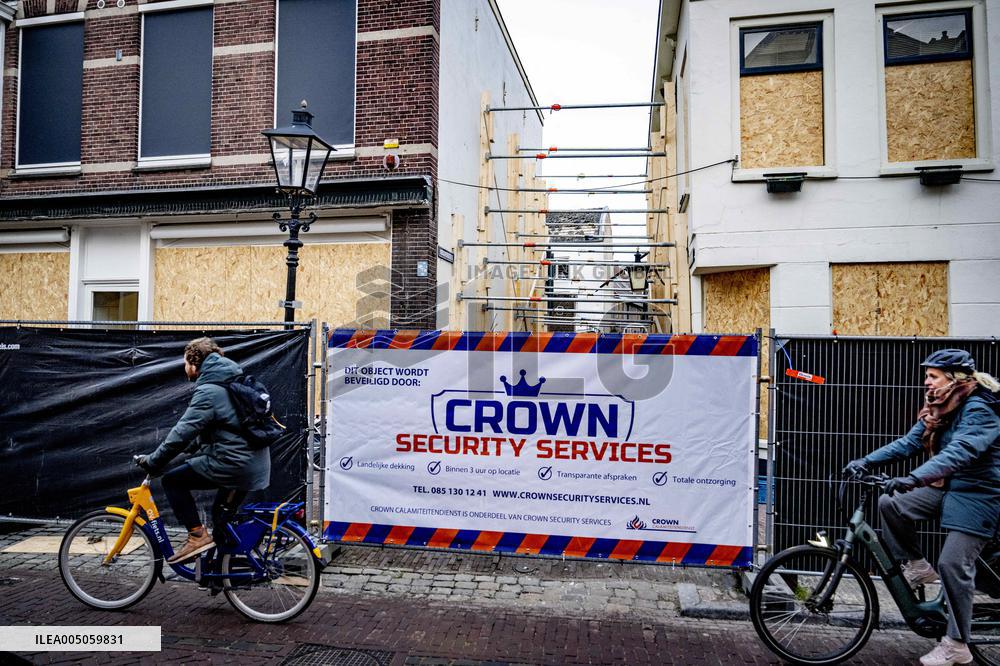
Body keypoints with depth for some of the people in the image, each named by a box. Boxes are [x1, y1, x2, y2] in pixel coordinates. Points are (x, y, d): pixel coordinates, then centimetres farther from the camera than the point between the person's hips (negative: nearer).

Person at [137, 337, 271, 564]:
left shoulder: (209, 392, -14)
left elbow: (182, 433, -16)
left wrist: (151, 462, -5)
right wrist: (191, 446, 25)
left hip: (233, 464, -9)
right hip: (256, 465, 9)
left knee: (172, 481, 0)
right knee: (221, 515, 24)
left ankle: (197, 535, 0)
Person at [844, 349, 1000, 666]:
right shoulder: (939, 408, 6)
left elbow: (959, 453, -37)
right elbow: (909, 442, 3)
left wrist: (913, 479, -49)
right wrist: (867, 461, -8)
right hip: (946, 487, 8)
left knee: (953, 566, -9)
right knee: (890, 504, -10)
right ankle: (917, 566, 9)